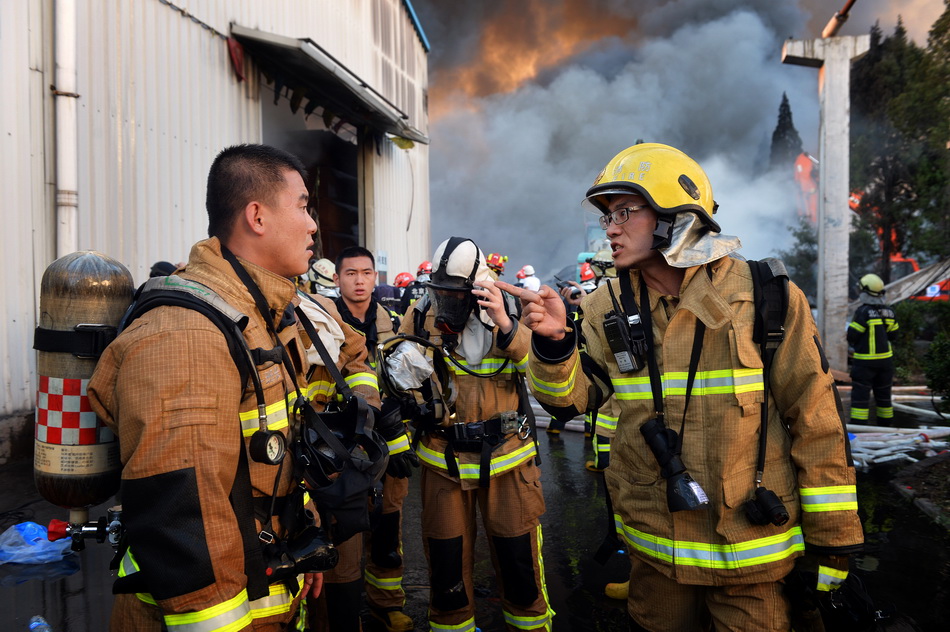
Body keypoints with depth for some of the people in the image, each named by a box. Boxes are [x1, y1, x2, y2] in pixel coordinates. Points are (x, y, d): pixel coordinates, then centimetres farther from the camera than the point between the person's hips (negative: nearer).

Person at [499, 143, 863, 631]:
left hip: (753, 551, -3)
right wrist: (553, 344, -21)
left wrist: (832, 539, -5)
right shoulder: (610, 308, -3)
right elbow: (573, 398, -2)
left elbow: (815, 421, -9)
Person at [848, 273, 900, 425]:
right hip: (886, 360, 6)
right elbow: (893, 335, 10)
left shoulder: (863, 312, -17)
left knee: (860, 395, -4)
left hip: (865, 361, -6)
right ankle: (885, 425, 26)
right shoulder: (889, 312, 3)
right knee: (883, 395, 17)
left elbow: (851, 337, -16)